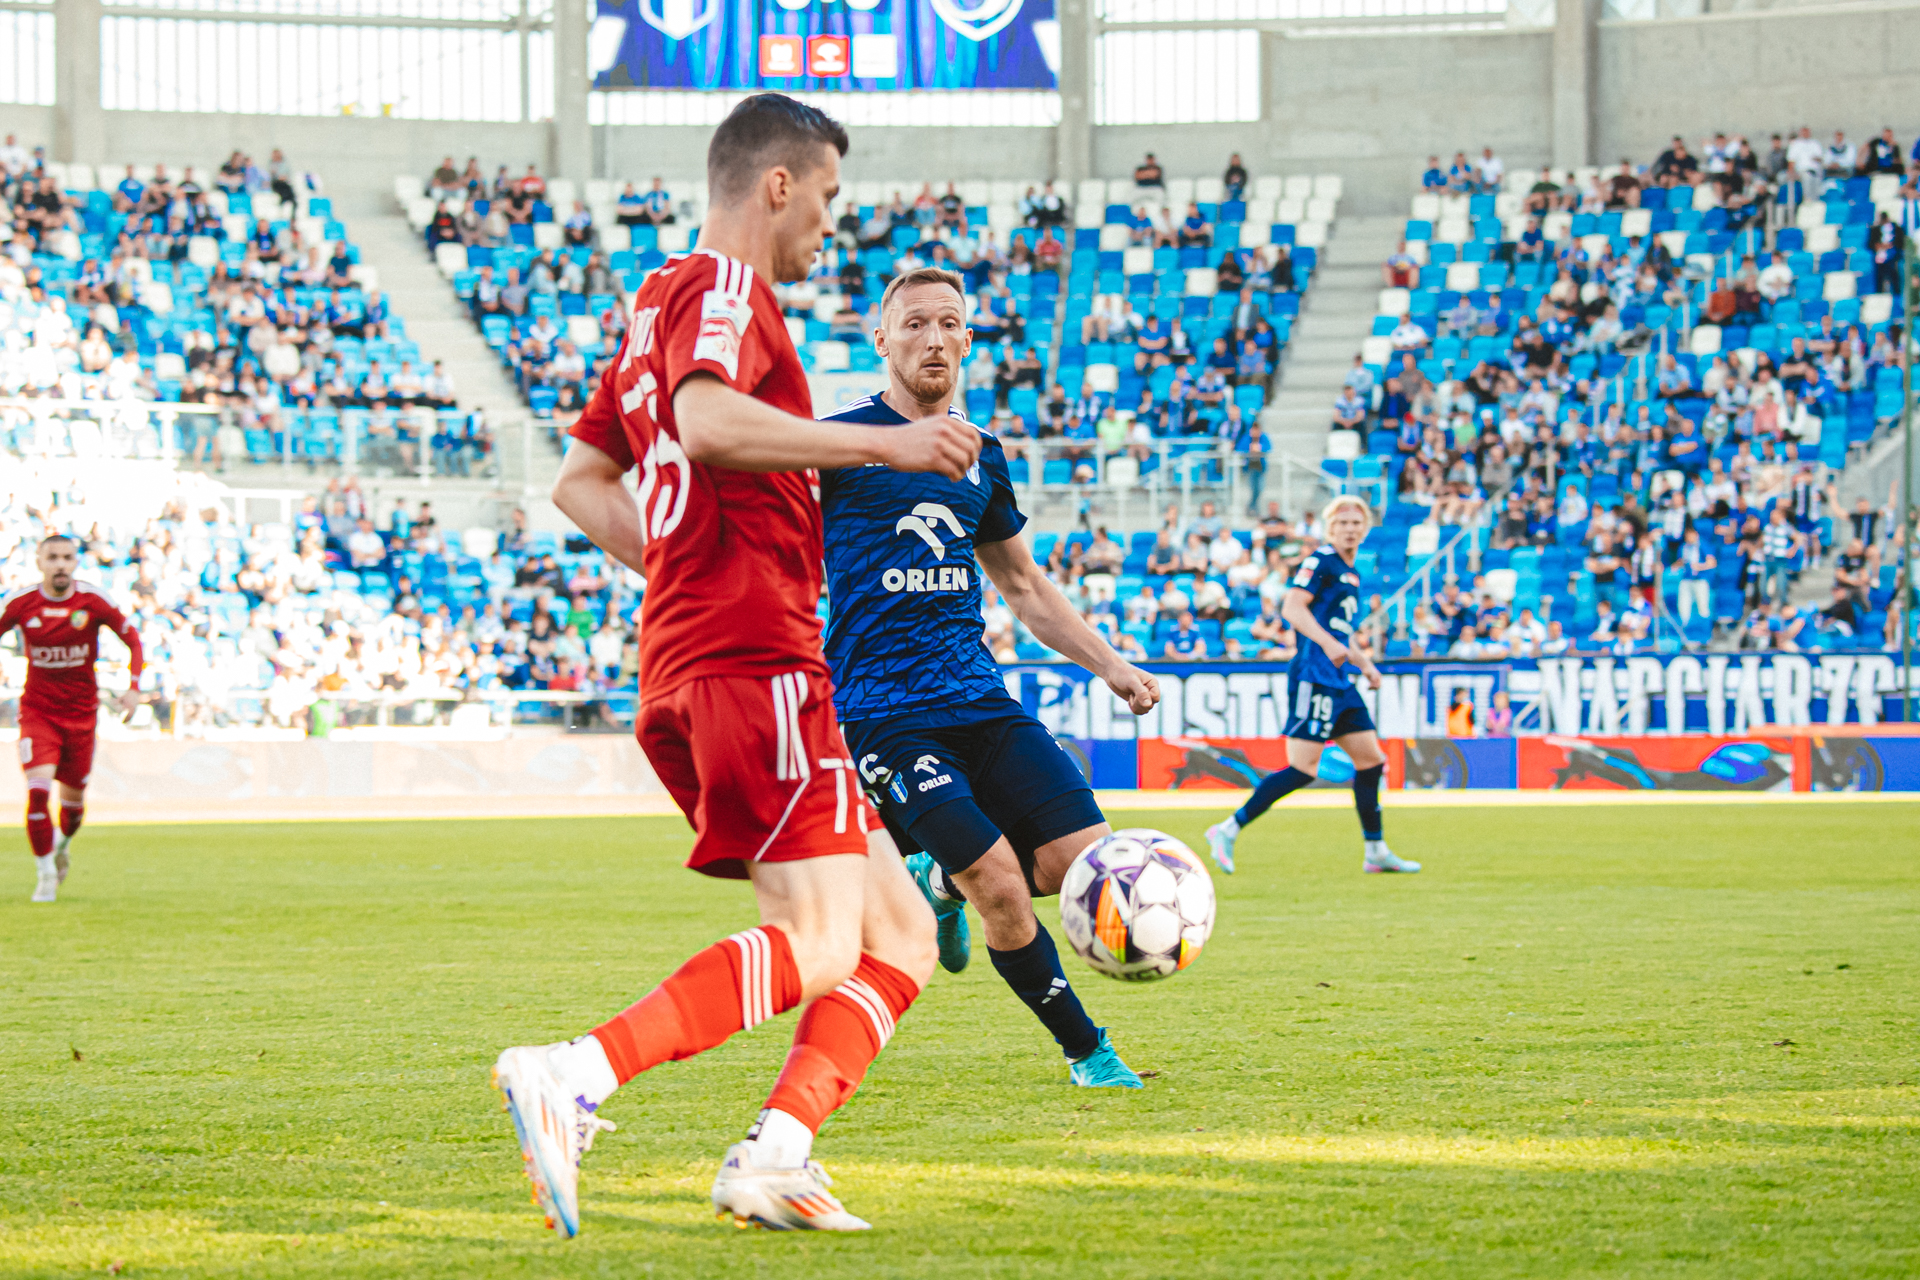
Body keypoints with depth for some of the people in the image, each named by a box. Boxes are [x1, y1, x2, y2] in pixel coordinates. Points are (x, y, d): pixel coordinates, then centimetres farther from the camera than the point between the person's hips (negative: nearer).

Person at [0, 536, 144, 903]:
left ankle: (62, 845, 45)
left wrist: (134, 687, -11)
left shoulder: (94, 601, -9)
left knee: (74, 797, 10)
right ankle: (45, 874, -5)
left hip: (81, 713, 1)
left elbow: (132, 639, 1)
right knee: (38, 789, -19)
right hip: (37, 710, -1)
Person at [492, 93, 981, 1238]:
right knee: (818, 947, -18)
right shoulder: (725, 289, -3)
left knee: (900, 937, 6)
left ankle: (774, 1155, -8)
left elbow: (582, 480, 31)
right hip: (755, 660, -10)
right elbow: (707, 421, -24)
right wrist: (879, 443, -19)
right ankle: (572, 1078, -28)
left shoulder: (661, 302, 26)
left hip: (680, 666, 10)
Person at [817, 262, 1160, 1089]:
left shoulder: (981, 457, 15)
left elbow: (1023, 586, 26)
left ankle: (939, 883, 20)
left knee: (1085, 861, -9)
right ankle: (1084, 1049, 3)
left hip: (980, 701, 6)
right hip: (881, 709, -6)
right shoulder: (838, 443, -2)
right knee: (999, 885, -17)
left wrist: (1108, 665, 18)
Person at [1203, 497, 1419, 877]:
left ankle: (1376, 852, 17)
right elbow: (1292, 607, -18)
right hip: (1313, 676, -10)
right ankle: (1228, 831, -10)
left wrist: (1365, 663, 26)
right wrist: (1328, 643, -28)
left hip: (1338, 682, 10)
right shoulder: (1321, 561, -7)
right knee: (1303, 769, -15)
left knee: (1371, 759, 10)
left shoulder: (1351, 574, 21)